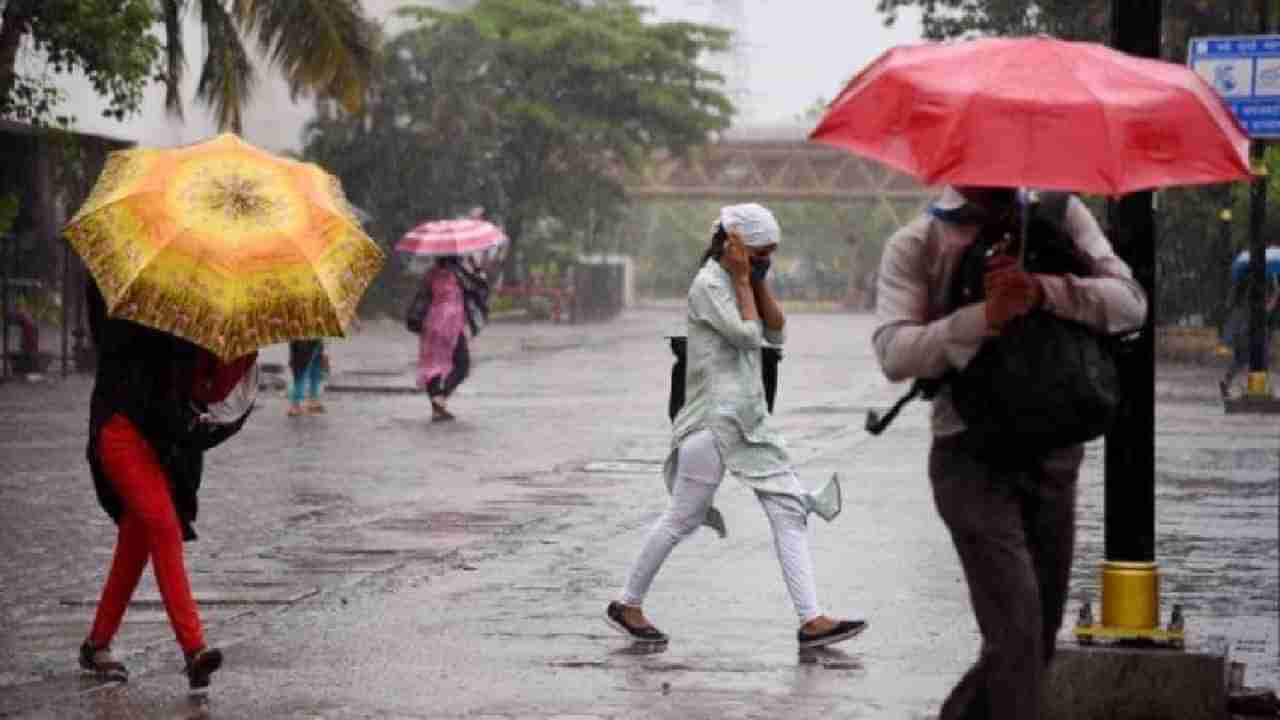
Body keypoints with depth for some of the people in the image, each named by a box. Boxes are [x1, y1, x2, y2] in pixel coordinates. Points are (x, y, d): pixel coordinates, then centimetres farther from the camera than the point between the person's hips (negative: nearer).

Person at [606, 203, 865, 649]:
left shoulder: (743, 283, 16)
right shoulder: (709, 285, -12)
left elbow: (776, 333, 9)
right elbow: (748, 334, -20)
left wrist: (758, 281, 3)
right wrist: (744, 280, -11)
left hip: (750, 420, 9)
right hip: (714, 420, -9)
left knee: (790, 511, -1)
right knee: (682, 520, -1)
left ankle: (811, 621, -4)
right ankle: (627, 605, 15)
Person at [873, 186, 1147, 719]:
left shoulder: (1060, 216, 4)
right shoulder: (915, 245, -3)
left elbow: (1130, 304, -8)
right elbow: (894, 353, -16)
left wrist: (1044, 291, -26)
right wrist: (986, 316, -31)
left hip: (1055, 452, 4)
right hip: (973, 455, -4)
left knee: (1040, 635, 12)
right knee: (1017, 633, -15)